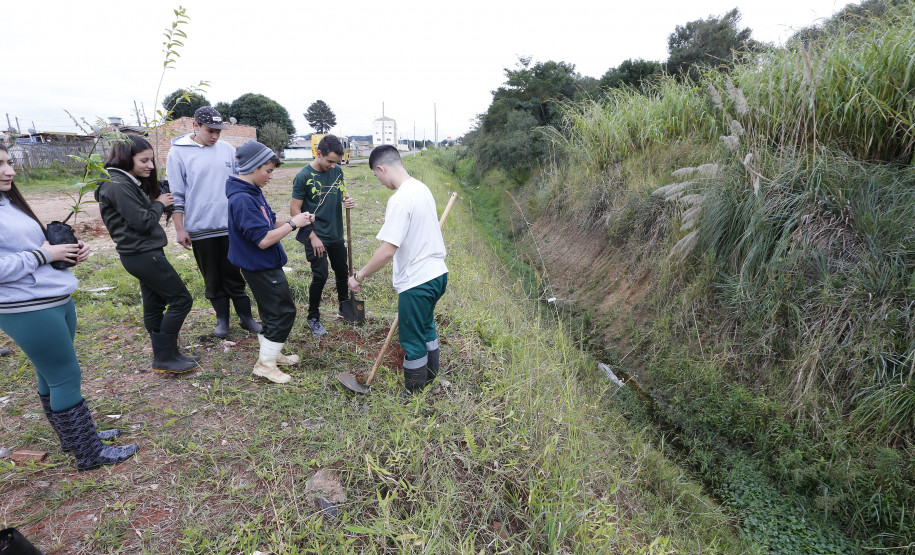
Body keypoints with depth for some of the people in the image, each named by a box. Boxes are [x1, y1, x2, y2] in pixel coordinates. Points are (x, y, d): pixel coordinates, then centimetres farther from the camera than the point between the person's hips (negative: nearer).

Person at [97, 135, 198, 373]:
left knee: (155, 305, 14)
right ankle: (165, 357, 1)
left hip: (145, 253, 10)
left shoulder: (131, 183, 13)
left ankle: (163, 356, 24)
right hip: (143, 255, -10)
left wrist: (160, 200, 0)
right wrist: (159, 204, -4)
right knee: (181, 299, -6)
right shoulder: (119, 186, -17)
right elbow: (143, 221, -19)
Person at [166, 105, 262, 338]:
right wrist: (179, 229, -4)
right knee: (212, 278, 10)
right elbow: (177, 195, -2)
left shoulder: (227, 149, 5)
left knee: (233, 275, 8)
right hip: (200, 229, -1)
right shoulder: (179, 152, -3)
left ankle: (245, 316, 18)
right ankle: (222, 319, 23)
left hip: (229, 225, 2)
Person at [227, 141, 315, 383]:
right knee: (284, 311, -1)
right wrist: (292, 223, -18)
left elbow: (268, 225, 12)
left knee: (272, 311, 20)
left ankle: (271, 353, 35)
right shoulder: (242, 199, -24)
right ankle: (265, 364, 10)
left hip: (265, 265, 10)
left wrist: (295, 220, -3)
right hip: (261, 267, -10)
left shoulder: (254, 192, 8)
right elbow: (263, 240, -27)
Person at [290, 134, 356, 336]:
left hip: (336, 235, 6)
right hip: (316, 237, -6)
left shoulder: (337, 171, 1)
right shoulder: (304, 176, -14)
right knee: (320, 276, -6)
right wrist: (313, 236, -15)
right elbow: (294, 209, -12)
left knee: (342, 272, 15)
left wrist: (347, 200, -10)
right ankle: (313, 318, 15)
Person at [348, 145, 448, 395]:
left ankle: (413, 394, 28)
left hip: (417, 281, -9)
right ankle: (431, 376, 47)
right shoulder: (422, 188, 5)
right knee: (426, 327, 27)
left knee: (412, 340, 9)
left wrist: (359, 276, -14)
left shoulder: (400, 200, -23)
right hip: (437, 273, 9)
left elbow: (387, 251, -26)